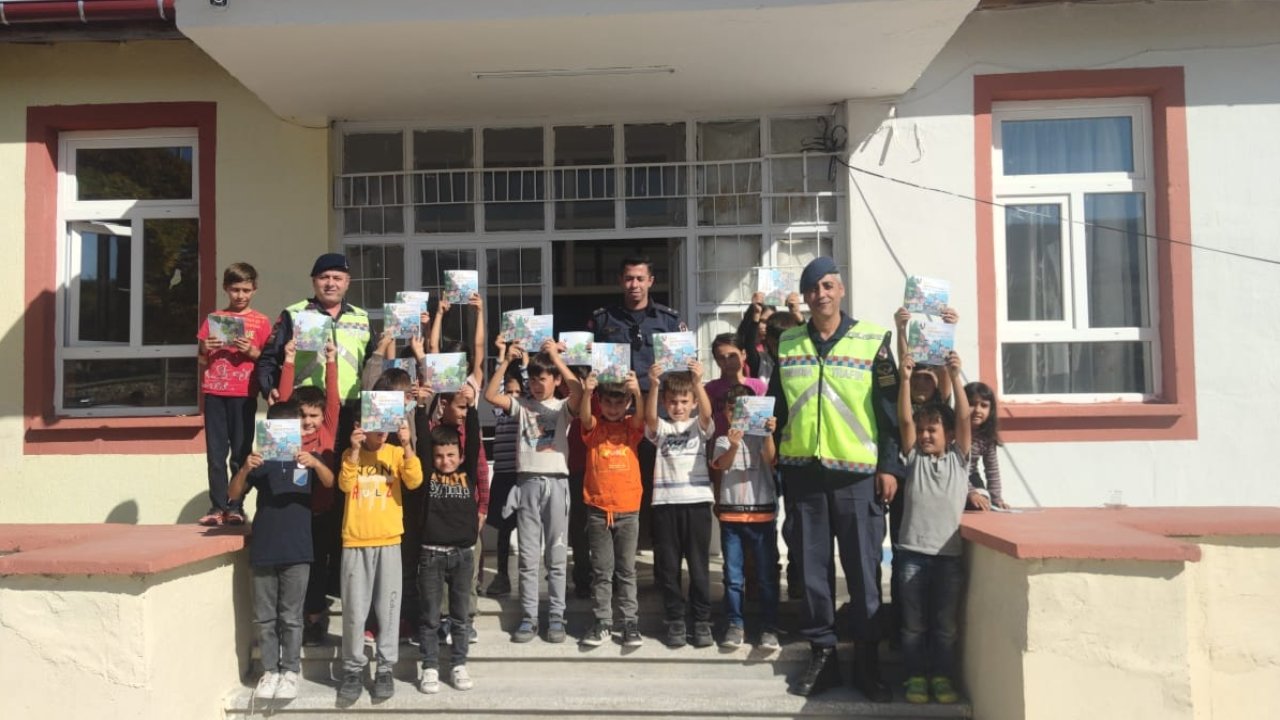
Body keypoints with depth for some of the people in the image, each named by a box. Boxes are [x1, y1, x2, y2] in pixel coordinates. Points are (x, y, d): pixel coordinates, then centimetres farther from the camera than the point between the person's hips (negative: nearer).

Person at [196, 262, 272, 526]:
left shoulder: (261, 322, 7)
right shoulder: (214, 318, 12)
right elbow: (201, 358, 14)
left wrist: (251, 352, -13)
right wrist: (206, 350, -6)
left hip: (244, 393, -2)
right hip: (215, 391, 2)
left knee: (241, 452, -1)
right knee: (215, 452, 1)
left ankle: (236, 506, 4)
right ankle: (217, 506, 5)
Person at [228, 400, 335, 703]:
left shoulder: (308, 458, 3)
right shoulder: (260, 460, 6)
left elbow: (329, 483, -14)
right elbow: (233, 494, 0)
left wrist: (315, 463, -35)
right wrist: (244, 469, -20)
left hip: (297, 550, -2)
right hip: (263, 550, 2)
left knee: (291, 617, 5)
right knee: (264, 617, 9)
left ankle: (290, 671, 15)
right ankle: (270, 670, 19)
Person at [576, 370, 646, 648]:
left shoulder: (631, 426, 4)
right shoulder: (594, 426, 2)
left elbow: (641, 417, -18)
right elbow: (585, 417, -20)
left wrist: (638, 392, -37)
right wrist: (586, 391, -39)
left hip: (628, 509, 0)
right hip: (597, 509, 0)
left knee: (626, 570, 8)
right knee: (601, 570, 7)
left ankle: (630, 622, 16)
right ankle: (603, 622, 15)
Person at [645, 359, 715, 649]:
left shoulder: (699, 426, 9)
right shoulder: (661, 428, 9)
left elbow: (707, 412, -14)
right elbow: (649, 417, -13)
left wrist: (697, 382, -31)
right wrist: (653, 385, -30)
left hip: (697, 501, -1)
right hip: (666, 502, 1)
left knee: (699, 565, 4)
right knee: (667, 567, 4)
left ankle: (702, 621, 13)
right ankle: (675, 621, 15)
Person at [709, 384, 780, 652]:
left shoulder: (761, 438, 4)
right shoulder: (723, 440, 6)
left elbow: (770, 459, -15)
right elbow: (722, 465, -13)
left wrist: (769, 435, -33)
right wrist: (733, 446, -34)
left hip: (762, 512, -1)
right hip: (731, 514, 1)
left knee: (767, 575, 1)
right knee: (733, 576, 6)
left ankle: (769, 628, 7)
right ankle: (734, 625, 15)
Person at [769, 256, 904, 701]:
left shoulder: (872, 340, 0)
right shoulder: (787, 343, 9)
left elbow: (889, 407, -1)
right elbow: (775, 405, 14)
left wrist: (890, 465, -6)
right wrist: (774, 460, 9)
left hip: (857, 471, -3)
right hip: (801, 470, 3)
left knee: (863, 570, 2)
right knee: (812, 569, 8)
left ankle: (868, 661, 13)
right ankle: (822, 655, 19)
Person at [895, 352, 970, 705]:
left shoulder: (959, 458, 7)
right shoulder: (914, 458, 8)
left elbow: (964, 417, -4)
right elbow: (905, 419, -3)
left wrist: (955, 377, -14)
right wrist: (905, 379, -13)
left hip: (950, 553, -1)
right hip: (914, 551, 1)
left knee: (946, 623, 6)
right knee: (913, 622, 6)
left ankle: (942, 676, 17)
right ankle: (916, 676, 16)